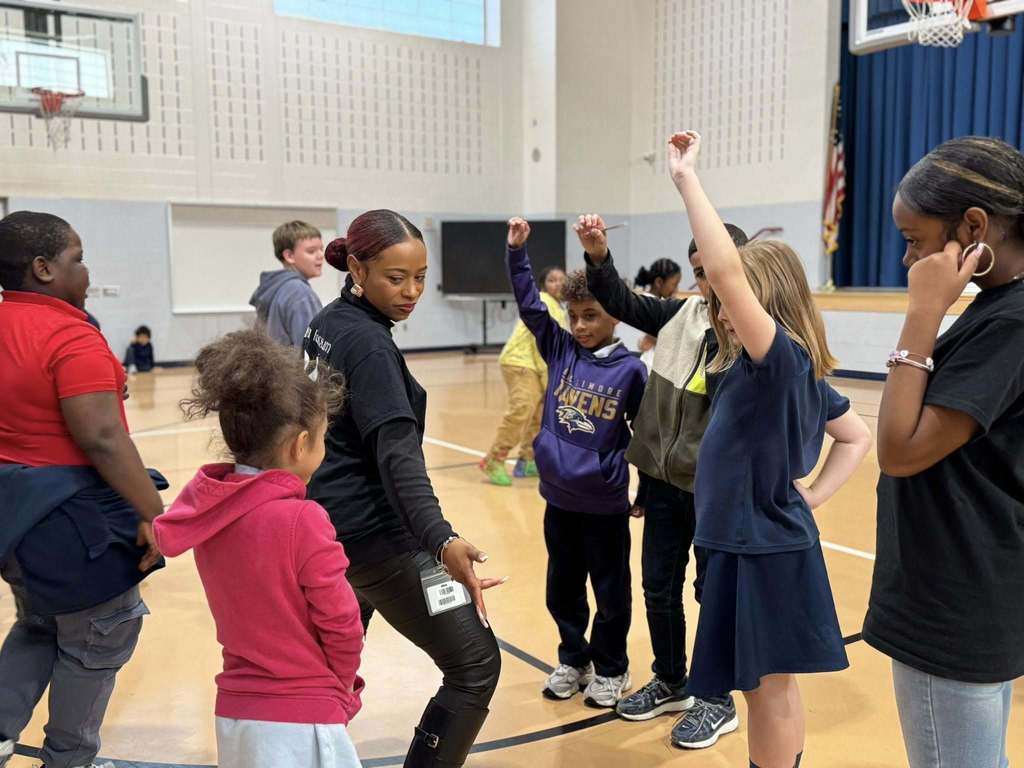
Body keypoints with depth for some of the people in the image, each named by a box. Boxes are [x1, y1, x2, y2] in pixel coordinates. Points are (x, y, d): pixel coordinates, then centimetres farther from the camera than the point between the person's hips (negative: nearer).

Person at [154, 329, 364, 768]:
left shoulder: (208, 510, -3)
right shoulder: (303, 521, -23)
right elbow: (341, 627, -16)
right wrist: (342, 690, 4)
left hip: (234, 711, 7)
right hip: (298, 723, -7)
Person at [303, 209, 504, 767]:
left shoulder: (328, 323, 7)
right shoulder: (369, 343, -18)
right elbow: (397, 455, -29)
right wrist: (442, 542, -40)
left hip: (329, 524, 10)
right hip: (373, 532, -9)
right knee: (475, 665, -2)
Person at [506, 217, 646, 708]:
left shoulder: (630, 369, -10)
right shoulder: (559, 349, 0)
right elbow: (530, 305, -2)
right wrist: (516, 251, -10)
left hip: (605, 503, -4)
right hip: (558, 498, 4)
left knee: (611, 593, 11)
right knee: (562, 590, 17)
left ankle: (610, 670, 30)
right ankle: (572, 661, 35)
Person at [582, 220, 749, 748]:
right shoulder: (680, 314, 3)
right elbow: (621, 301, 6)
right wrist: (598, 257, -8)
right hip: (663, 480, 6)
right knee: (658, 588, 16)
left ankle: (717, 701, 28)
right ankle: (671, 682, 37)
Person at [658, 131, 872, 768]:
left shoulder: (782, 358, -20)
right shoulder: (796, 372, 7)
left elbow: (726, 271, -34)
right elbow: (857, 437, 17)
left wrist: (686, 178, -29)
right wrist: (813, 495, 6)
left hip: (767, 551, -9)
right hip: (758, 542, 9)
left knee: (770, 687, 7)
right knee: (764, 686, 21)